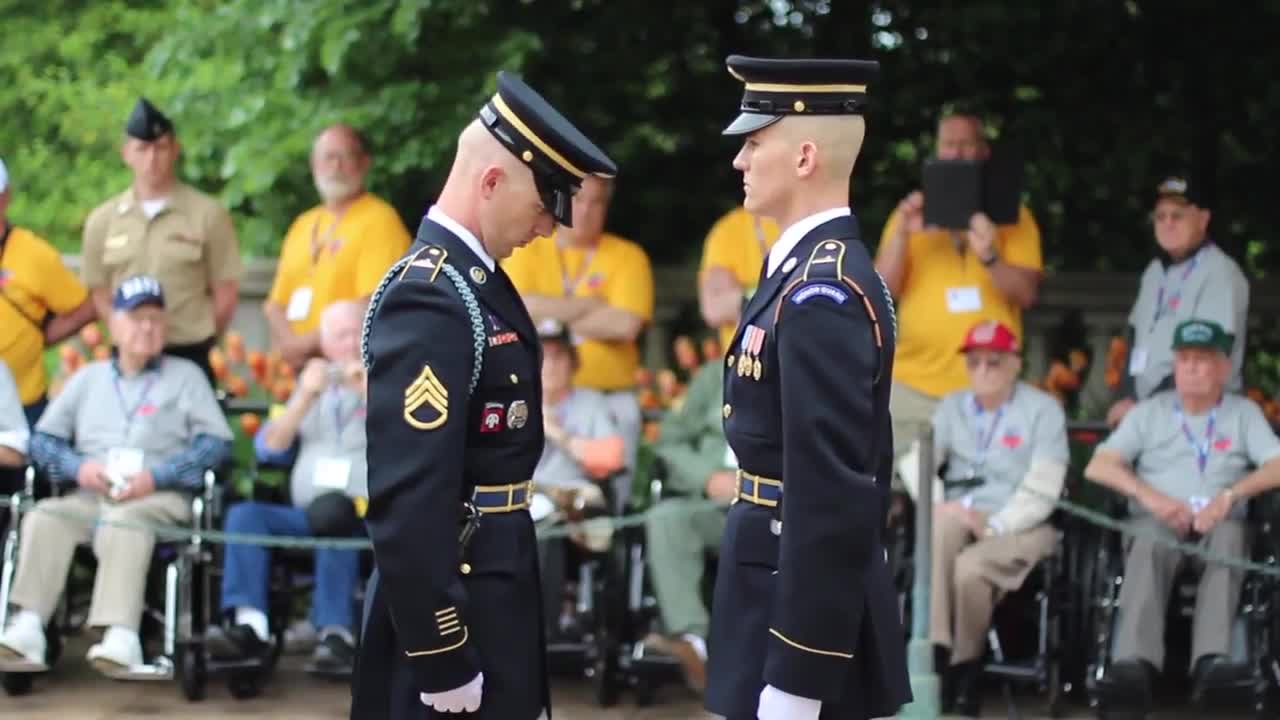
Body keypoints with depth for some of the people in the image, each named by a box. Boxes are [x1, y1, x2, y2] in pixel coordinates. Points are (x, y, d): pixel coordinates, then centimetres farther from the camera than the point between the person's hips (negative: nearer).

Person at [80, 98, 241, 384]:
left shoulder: (208, 214, -1)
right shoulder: (102, 220, 7)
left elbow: (225, 293, 2)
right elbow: (99, 292, 12)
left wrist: (198, 341, 3)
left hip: (189, 359, -2)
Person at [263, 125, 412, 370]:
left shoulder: (379, 220, -4)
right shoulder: (303, 225, 18)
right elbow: (275, 304, 18)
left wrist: (309, 343, -12)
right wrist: (289, 344, -4)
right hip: (298, 366, 6)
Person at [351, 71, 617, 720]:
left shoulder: (474, 277, 10)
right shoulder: (430, 299, -21)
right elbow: (407, 504, -26)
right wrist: (441, 660, -24)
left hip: (490, 588, 10)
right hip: (454, 599, -10)